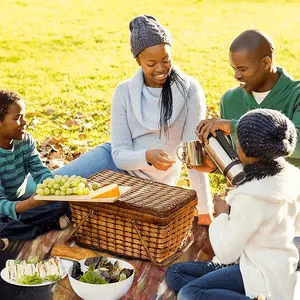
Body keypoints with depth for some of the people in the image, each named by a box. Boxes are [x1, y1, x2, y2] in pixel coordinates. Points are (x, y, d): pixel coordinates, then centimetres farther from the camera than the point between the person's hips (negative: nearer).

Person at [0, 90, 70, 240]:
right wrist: (30, 204, -49)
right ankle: (50, 225, -17)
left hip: (21, 201, 5)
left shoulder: (26, 141, -5)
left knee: (62, 203, -13)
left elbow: (40, 172, -7)